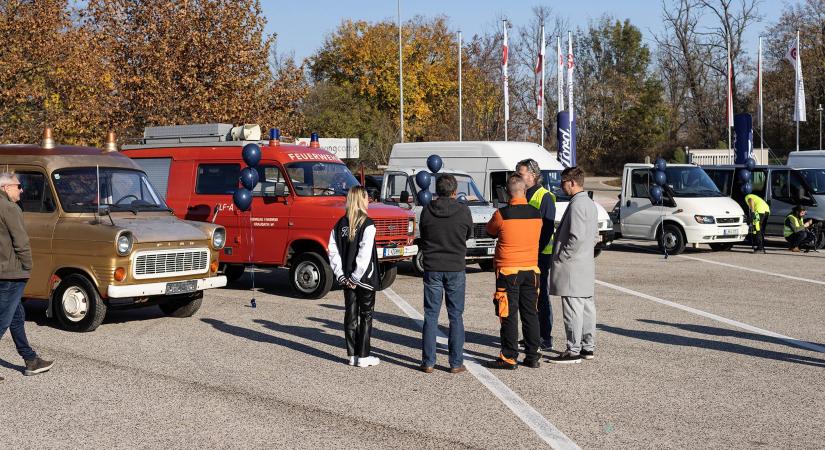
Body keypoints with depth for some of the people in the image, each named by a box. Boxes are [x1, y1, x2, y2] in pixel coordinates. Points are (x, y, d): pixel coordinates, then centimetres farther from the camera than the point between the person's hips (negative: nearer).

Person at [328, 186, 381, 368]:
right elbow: (364, 255, -21)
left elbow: (333, 251, 1)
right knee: (366, 315, 4)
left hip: (347, 278, 5)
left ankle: (352, 355, 15)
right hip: (365, 278, -5)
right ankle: (363, 356, 5)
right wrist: (356, 278, -15)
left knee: (350, 314, 11)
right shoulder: (367, 225, -14)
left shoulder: (340, 224, 4)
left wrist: (341, 276, 2)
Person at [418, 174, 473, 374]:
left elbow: (423, 236, 8)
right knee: (456, 316, 7)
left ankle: (428, 362, 7)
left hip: (432, 269, 1)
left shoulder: (427, 211, -5)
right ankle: (456, 363, 8)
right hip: (456, 269, -1)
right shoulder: (463, 211, -7)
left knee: (430, 316, 7)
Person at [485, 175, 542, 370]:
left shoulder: (502, 214, -13)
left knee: (509, 315, 0)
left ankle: (509, 357, 2)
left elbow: (490, 231, 5)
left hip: (508, 271, -4)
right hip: (531, 269, 4)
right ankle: (532, 356, 14)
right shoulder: (537, 214, 0)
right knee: (531, 314, 10)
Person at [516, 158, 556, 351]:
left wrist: (537, 251, -20)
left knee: (541, 295, -3)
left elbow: (548, 228, -15)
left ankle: (545, 339, 2)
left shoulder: (545, 197, -10)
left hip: (540, 254, -8)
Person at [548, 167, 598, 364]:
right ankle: (588, 347, 18)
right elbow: (594, 234, 21)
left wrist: (561, 257, -15)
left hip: (573, 266, -10)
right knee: (586, 306, 12)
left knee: (572, 308, -7)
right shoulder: (590, 203, 15)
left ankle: (573, 350, -5)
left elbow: (576, 237, -22)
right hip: (587, 263, 10)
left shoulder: (576, 205, -16)